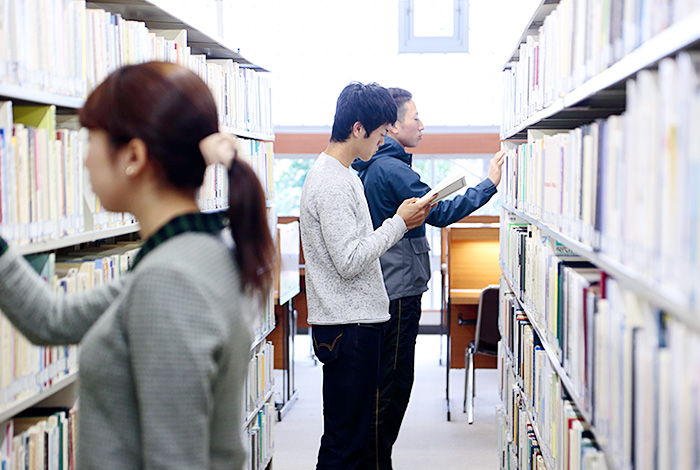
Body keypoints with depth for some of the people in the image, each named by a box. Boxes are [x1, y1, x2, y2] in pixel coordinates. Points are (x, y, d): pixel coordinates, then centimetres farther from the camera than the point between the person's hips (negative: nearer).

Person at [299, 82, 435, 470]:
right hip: (348, 326, -11)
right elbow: (349, 261, -22)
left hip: (357, 321, 11)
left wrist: (401, 221, 10)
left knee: (355, 431, 16)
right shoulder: (332, 183, -17)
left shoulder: (341, 175, 16)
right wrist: (398, 222, -14)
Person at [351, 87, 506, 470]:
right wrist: (489, 184, -14)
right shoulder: (391, 169, -17)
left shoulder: (369, 167, 15)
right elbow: (440, 213, -20)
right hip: (397, 291, -10)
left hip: (382, 290, 10)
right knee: (393, 382, -3)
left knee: (388, 381, 16)